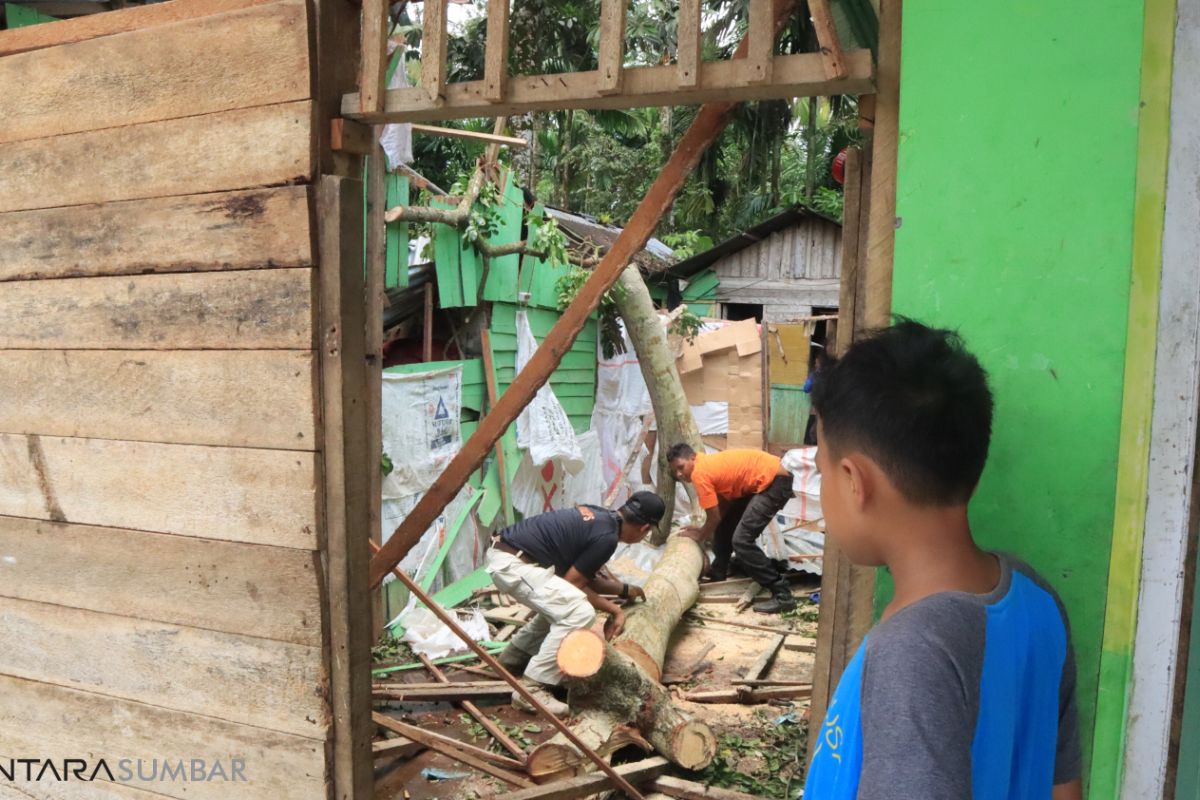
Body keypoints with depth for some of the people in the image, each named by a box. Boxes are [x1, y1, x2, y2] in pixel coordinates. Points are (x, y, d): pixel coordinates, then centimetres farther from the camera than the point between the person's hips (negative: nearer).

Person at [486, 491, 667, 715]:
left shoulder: (599, 516, 14)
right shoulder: (607, 536, -13)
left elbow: (586, 575, 23)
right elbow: (573, 583, -8)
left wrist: (624, 590, 29)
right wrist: (613, 609, 2)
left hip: (503, 552, 10)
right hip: (512, 564, -10)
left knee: (559, 604, 26)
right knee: (579, 612, -15)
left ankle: (515, 655, 35)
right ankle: (533, 689, -12)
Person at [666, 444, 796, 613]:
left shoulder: (699, 473, -17)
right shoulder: (706, 464, 10)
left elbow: (714, 517, -11)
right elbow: (723, 505, 15)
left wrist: (700, 536, 6)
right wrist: (704, 531, 10)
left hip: (775, 482, -11)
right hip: (761, 482, 11)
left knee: (741, 540, -16)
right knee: (725, 525, 20)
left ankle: (782, 595, -14)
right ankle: (717, 573, 37)